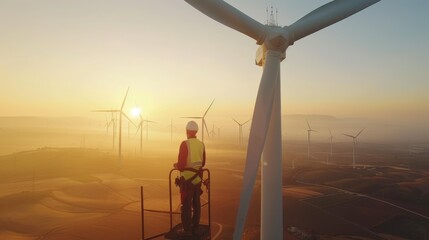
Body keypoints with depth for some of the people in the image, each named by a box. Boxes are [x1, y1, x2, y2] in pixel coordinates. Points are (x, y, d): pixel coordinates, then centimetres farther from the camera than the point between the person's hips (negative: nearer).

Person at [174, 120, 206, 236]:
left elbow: (181, 165, -20)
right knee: (196, 203, 15)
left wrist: (176, 166, 1)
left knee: (186, 205, 4)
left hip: (187, 179, -6)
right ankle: (195, 227, 25)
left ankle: (187, 230, 12)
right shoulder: (201, 144, 2)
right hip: (198, 178, 6)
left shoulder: (185, 144, -18)